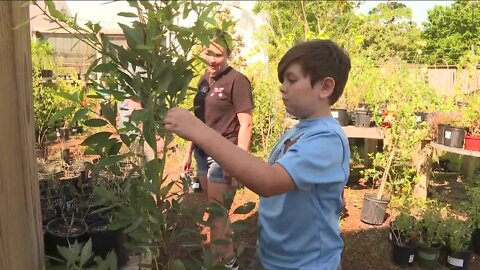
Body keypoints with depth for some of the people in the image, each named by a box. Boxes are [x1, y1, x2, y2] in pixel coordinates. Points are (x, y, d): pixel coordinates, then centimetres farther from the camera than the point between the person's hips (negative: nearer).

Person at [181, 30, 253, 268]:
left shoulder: (237, 81, -12)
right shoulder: (204, 80, 10)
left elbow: (246, 124, -14)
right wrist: (189, 152, 16)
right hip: (203, 155, 7)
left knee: (218, 213, 2)